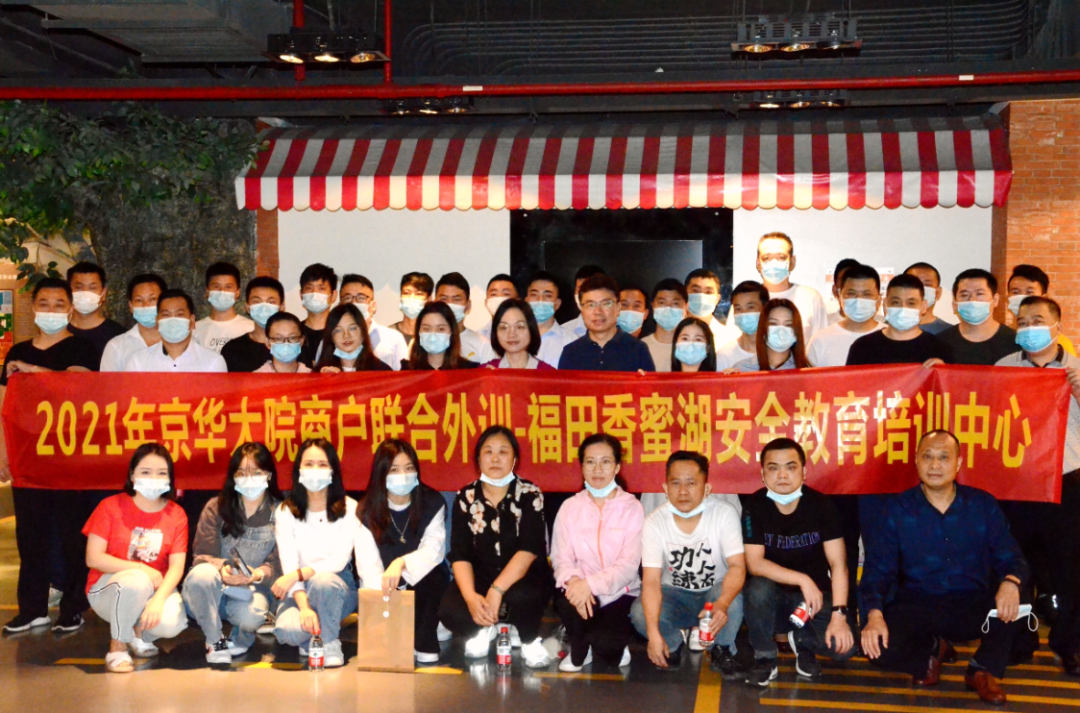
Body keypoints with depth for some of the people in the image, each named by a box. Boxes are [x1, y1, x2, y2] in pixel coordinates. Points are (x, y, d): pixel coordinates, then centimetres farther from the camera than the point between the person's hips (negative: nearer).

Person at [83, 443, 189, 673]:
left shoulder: (176, 514, -4)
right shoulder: (111, 506, -9)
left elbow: (177, 566, -10)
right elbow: (93, 558, -14)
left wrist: (158, 600, -29)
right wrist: (141, 568, -23)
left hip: (157, 587, 2)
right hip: (108, 589, -2)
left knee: (172, 624, -30)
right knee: (137, 581, -37)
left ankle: (138, 630, 8)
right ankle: (118, 645, -12)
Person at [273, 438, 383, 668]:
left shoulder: (350, 509, -7)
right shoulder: (286, 512, -2)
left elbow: (340, 560, -16)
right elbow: (289, 565, -13)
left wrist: (300, 573, -28)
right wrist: (304, 607, -30)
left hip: (337, 589, -1)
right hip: (301, 592, 1)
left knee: (323, 580, -37)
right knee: (286, 629, -32)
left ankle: (330, 644, -12)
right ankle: (311, 640, 6)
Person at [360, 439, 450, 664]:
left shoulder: (433, 502, -8)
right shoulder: (368, 509, -6)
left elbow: (433, 550, -24)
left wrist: (401, 563, -44)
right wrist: (383, 591, -32)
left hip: (426, 588, 0)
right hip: (387, 588, 0)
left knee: (432, 576, -34)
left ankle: (426, 649, -21)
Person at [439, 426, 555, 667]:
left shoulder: (530, 495, -6)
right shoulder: (465, 498, 1)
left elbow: (529, 549, -17)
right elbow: (460, 555, -6)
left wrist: (496, 591, -30)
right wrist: (470, 596, -24)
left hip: (523, 581, -2)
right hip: (480, 580, 2)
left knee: (521, 597, -38)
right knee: (449, 611, -28)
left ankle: (530, 641, -4)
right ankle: (483, 630, 6)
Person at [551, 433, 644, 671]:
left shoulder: (632, 508, -4)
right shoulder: (570, 507, 2)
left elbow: (628, 565, -13)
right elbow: (561, 559, -3)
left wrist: (590, 583, -28)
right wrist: (574, 581, -27)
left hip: (619, 593, -2)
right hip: (581, 589, 2)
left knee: (607, 648, -28)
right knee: (569, 601, -34)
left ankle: (613, 641, 12)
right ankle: (579, 651, -1)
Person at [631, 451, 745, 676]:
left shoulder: (725, 514, -18)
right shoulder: (655, 522, -16)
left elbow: (737, 566, -25)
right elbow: (651, 581, -22)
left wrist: (722, 603, -46)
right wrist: (654, 633, -35)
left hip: (715, 592, -1)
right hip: (674, 595, 1)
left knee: (734, 600, -35)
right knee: (639, 613, -29)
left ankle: (722, 651, -3)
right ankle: (673, 644, 5)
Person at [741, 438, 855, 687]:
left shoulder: (820, 504, -12)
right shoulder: (755, 506, -14)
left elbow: (838, 564, -14)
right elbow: (755, 564, -20)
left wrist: (839, 614, -24)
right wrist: (803, 580, -29)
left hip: (815, 594, 1)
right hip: (774, 593, -1)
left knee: (844, 645, -25)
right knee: (759, 587, -36)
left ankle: (802, 641, 11)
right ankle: (765, 657, -9)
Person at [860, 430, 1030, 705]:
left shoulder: (983, 505, 2)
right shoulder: (897, 508, -1)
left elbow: (1010, 558, -3)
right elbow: (879, 567, -6)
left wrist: (1011, 582, -28)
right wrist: (875, 614, -24)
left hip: (974, 608, 1)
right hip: (916, 608, 0)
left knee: (1015, 600, -30)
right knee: (878, 646, -29)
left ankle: (984, 668, -1)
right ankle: (932, 651, 9)